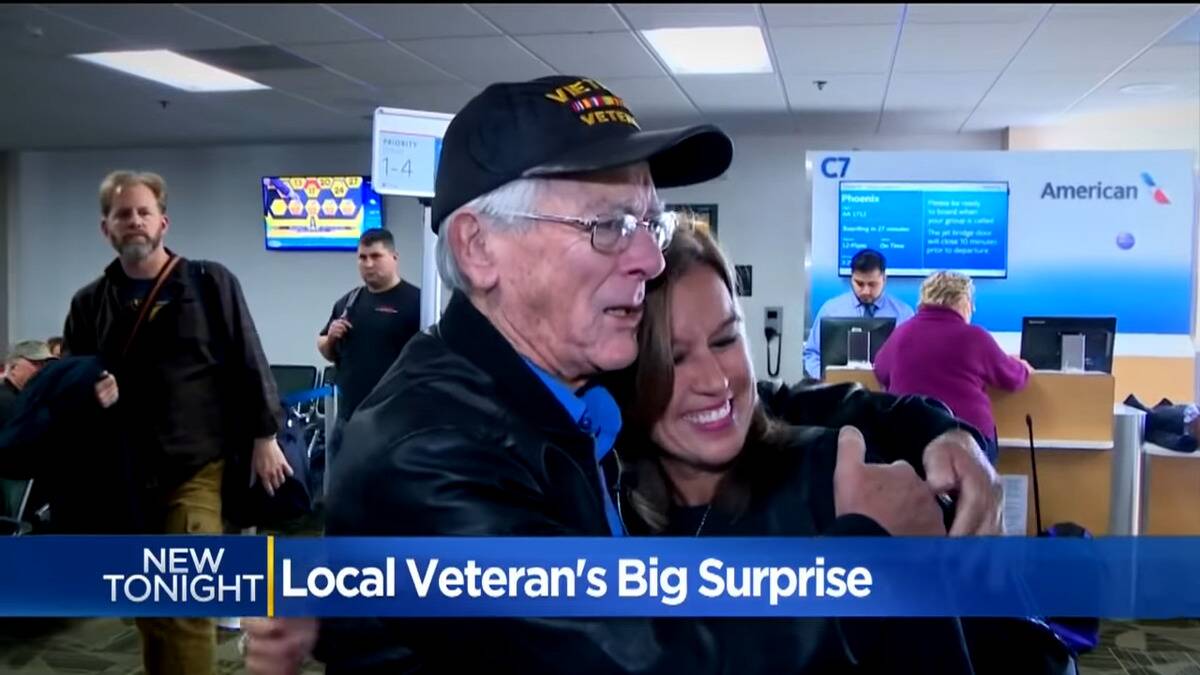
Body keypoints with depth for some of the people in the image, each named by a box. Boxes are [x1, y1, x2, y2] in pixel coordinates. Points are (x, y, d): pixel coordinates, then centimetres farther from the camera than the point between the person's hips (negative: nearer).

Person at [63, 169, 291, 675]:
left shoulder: (210, 283, 0)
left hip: (198, 468, -4)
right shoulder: (90, 303, 9)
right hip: (124, 476, 4)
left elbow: (248, 364, -1)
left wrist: (263, 437, -4)